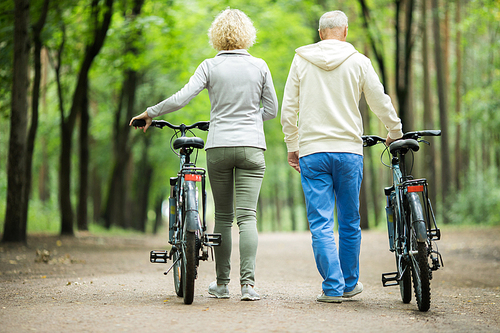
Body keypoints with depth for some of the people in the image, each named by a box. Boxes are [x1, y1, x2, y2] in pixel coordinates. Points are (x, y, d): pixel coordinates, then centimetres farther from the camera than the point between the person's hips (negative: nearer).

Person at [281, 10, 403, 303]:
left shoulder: (301, 60, 5)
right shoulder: (358, 62, 2)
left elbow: (288, 109, 5)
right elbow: (381, 103, 6)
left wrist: (292, 146, 16)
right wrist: (395, 133, 23)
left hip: (311, 151, 0)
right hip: (349, 150, 0)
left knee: (321, 223, 0)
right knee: (350, 222, 11)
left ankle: (333, 287, -4)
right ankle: (350, 283, 21)